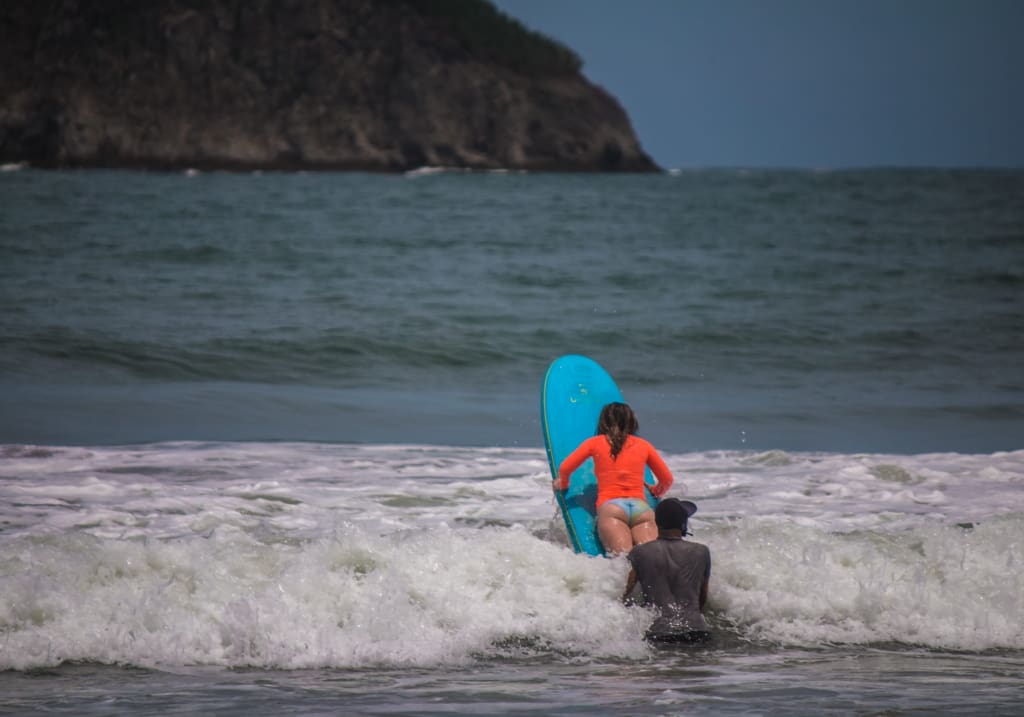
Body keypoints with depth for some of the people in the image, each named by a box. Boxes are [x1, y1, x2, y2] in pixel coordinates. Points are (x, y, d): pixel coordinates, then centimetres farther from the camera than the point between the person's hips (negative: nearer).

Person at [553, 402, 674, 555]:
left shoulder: (595, 442, 19)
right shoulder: (643, 445, 24)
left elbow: (565, 469, 15)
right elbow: (667, 479, 31)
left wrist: (562, 484, 38)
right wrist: (656, 492, 53)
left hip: (610, 506, -2)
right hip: (642, 508, 2)